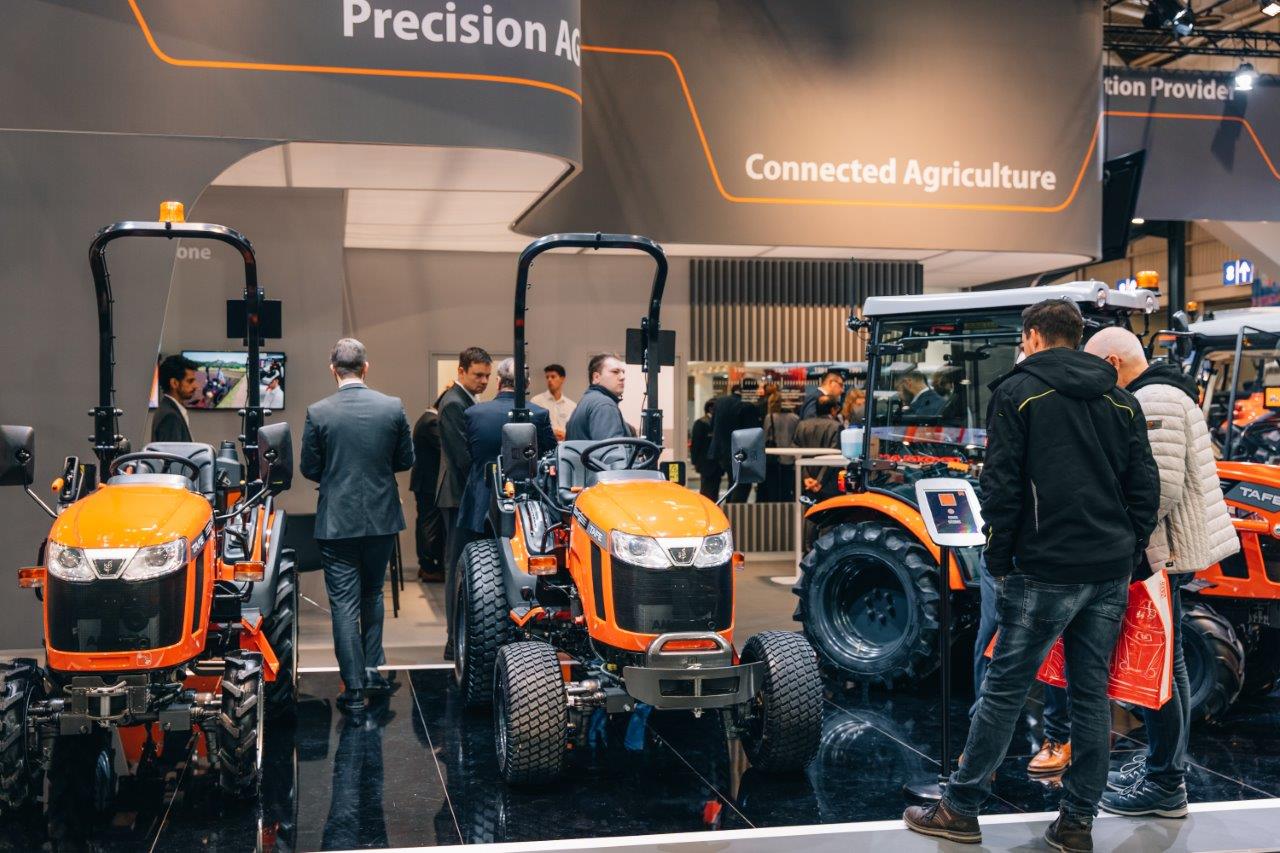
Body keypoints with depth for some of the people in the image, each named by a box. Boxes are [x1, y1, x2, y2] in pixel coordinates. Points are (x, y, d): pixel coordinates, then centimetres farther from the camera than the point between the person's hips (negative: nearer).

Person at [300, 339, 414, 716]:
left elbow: (309, 468, -2)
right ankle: (372, 670, 24)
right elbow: (406, 460, 3)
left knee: (344, 604, 3)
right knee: (372, 594, 22)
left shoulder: (318, 413, -10)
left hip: (337, 521, -2)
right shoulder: (393, 407, -6)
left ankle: (354, 690, 3)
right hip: (382, 518, 2)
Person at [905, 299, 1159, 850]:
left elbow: (1001, 488, -9)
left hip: (1046, 571, -5)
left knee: (1004, 688, 1)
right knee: (1091, 692, 10)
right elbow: (1145, 486, 8)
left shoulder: (1018, 391, -4)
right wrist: (1126, 554, 13)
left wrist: (999, 562, 0)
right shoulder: (1119, 399, 12)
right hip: (1111, 575, 5)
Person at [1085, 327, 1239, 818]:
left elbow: (1162, 487, -25)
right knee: (1166, 662, 18)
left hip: (1160, 555, -11)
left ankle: (1164, 786, 4)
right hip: (1166, 550, 11)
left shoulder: (1152, 400, -17)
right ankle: (1166, 767, 29)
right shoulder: (1163, 394, 16)